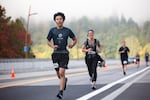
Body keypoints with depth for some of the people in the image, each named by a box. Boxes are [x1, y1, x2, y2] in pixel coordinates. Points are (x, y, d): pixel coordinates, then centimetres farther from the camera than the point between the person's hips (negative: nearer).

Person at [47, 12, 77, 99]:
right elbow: (48, 41, 13)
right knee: (58, 74, 8)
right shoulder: (52, 30, 4)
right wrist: (52, 46, -7)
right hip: (56, 54, 2)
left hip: (64, 54, -2)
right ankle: (64, 80, 43)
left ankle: (61, 92, -10)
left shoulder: (67, 30, 2)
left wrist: (72, 45, -6)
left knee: (61, 73, -15)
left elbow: (75, 40, 14)